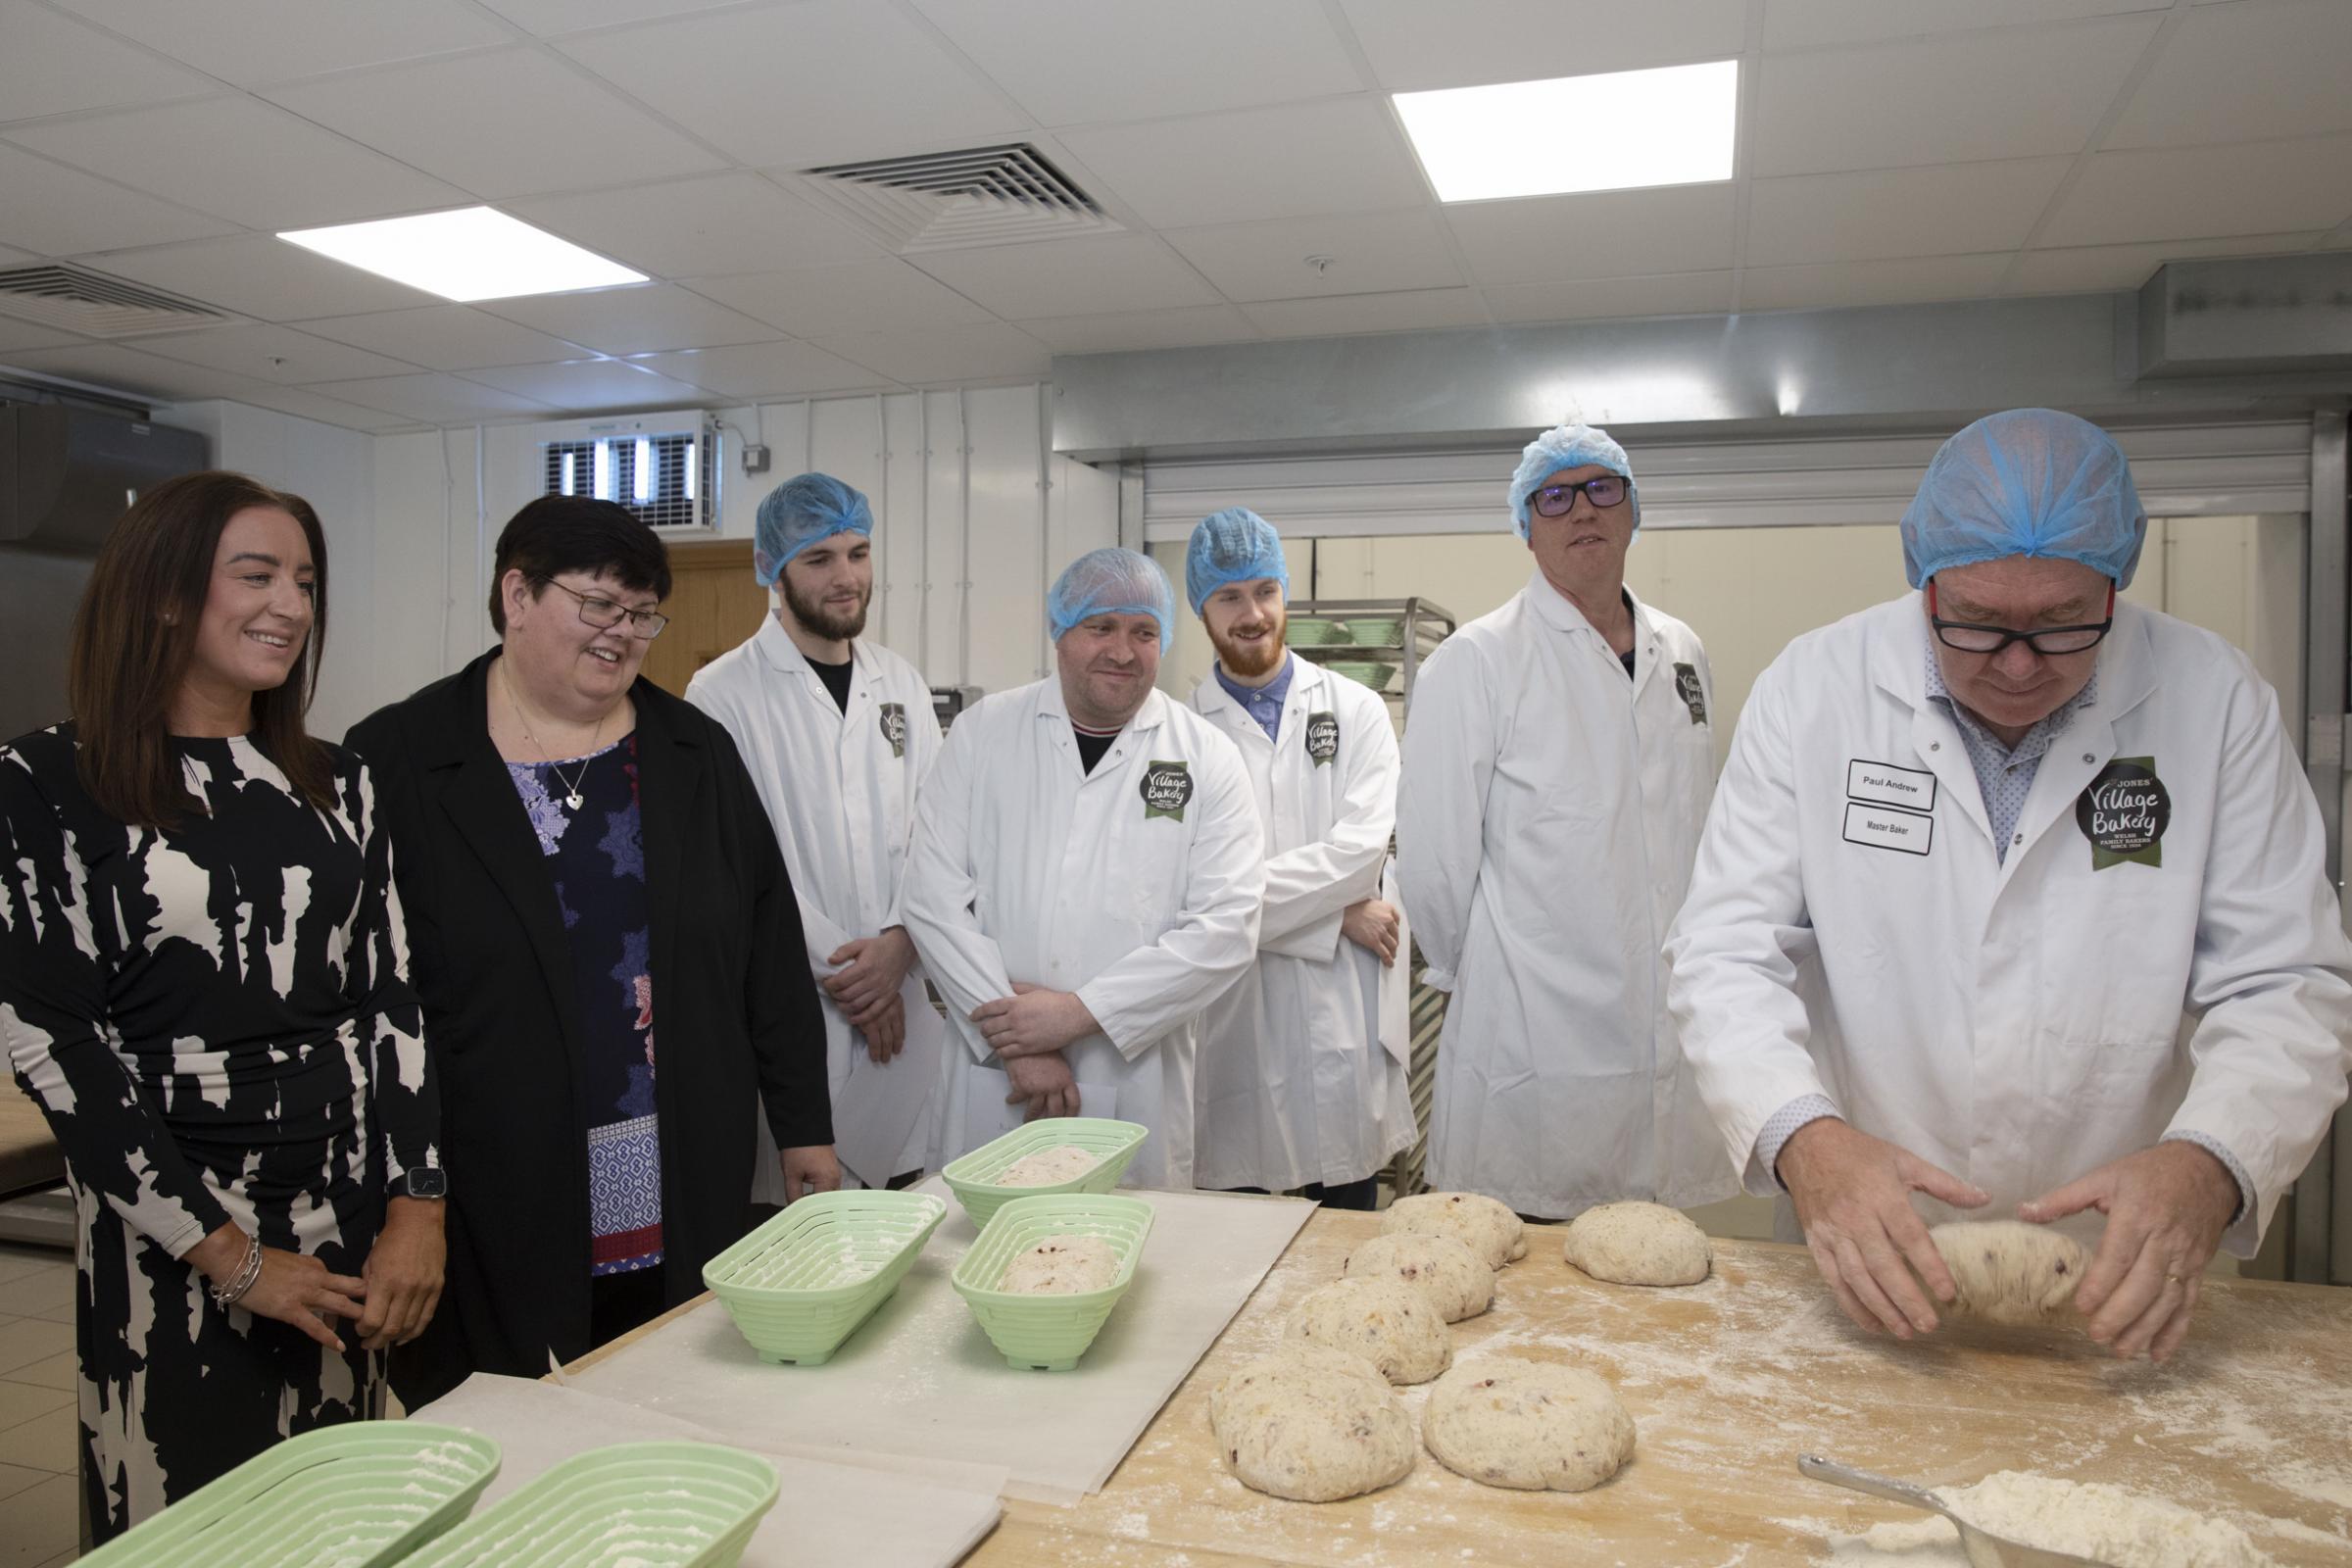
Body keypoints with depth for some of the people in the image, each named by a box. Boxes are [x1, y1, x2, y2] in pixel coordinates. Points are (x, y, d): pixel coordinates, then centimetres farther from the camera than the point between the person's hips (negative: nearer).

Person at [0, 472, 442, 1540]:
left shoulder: (336, 784, 8)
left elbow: (391, 998, 6)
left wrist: (415, 1212, -3)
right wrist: (230, 1253, -10)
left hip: (353, 1226, 4)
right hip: (171, 1240, -3)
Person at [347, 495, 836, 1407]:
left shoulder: (695, 752, 8)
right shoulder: (398, 761, -2)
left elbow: (771, 954, 9)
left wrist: (803, 1127, 8)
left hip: (685, 1210, 3)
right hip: (499, 1224, -2)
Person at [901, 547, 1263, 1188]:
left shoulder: (1207, 757, 1)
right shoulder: (983, 731, 3)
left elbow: (1226, 926, -8)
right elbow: (935, 896, -4)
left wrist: (1079, 1012, -14)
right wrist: (1017, 1041, -11)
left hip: (1138, 1083, 0)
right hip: (993, 1073, 1)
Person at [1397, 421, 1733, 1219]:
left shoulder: (1681, 654, 11)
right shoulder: (1475, 659, -8)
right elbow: (1433, 859, -8)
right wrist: (1479, 974, 2)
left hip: (1669, 1036, 6)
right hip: (1532, 1049, -5)